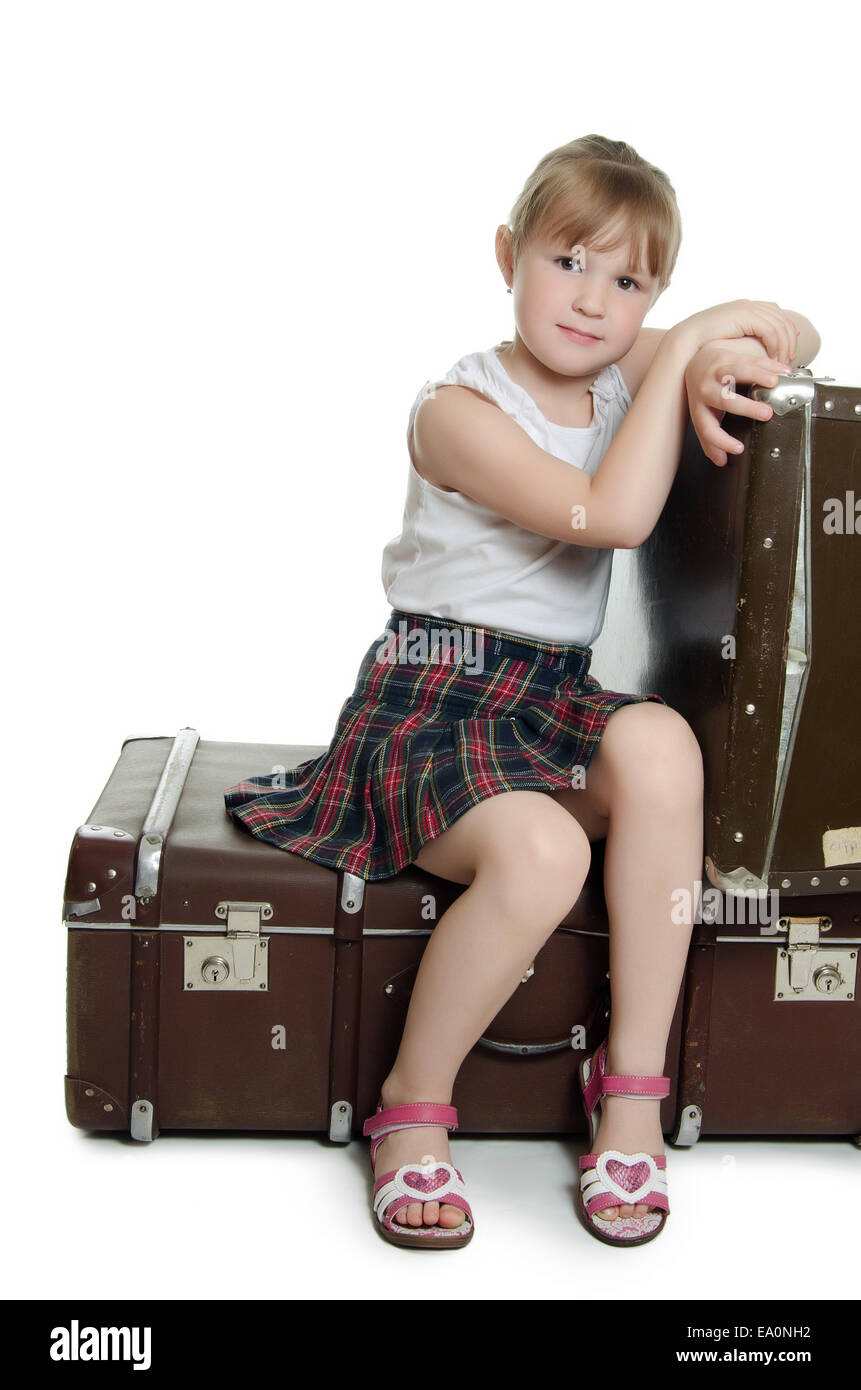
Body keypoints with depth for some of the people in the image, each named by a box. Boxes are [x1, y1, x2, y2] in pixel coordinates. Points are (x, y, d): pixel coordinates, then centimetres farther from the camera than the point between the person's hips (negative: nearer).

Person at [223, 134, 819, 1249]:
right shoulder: (457, 407, -10)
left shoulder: (627, 374, 11)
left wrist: (718, 359, -7)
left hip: (557, 697, 6)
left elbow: (792, 335, 17)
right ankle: (411, 1105, -10)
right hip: (433, 696, -5)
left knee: (656, 743, -32)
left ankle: (632, 1083, -20)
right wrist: (687, 349, -16)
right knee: (540, 854, -36)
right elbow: (612, 513, -22)